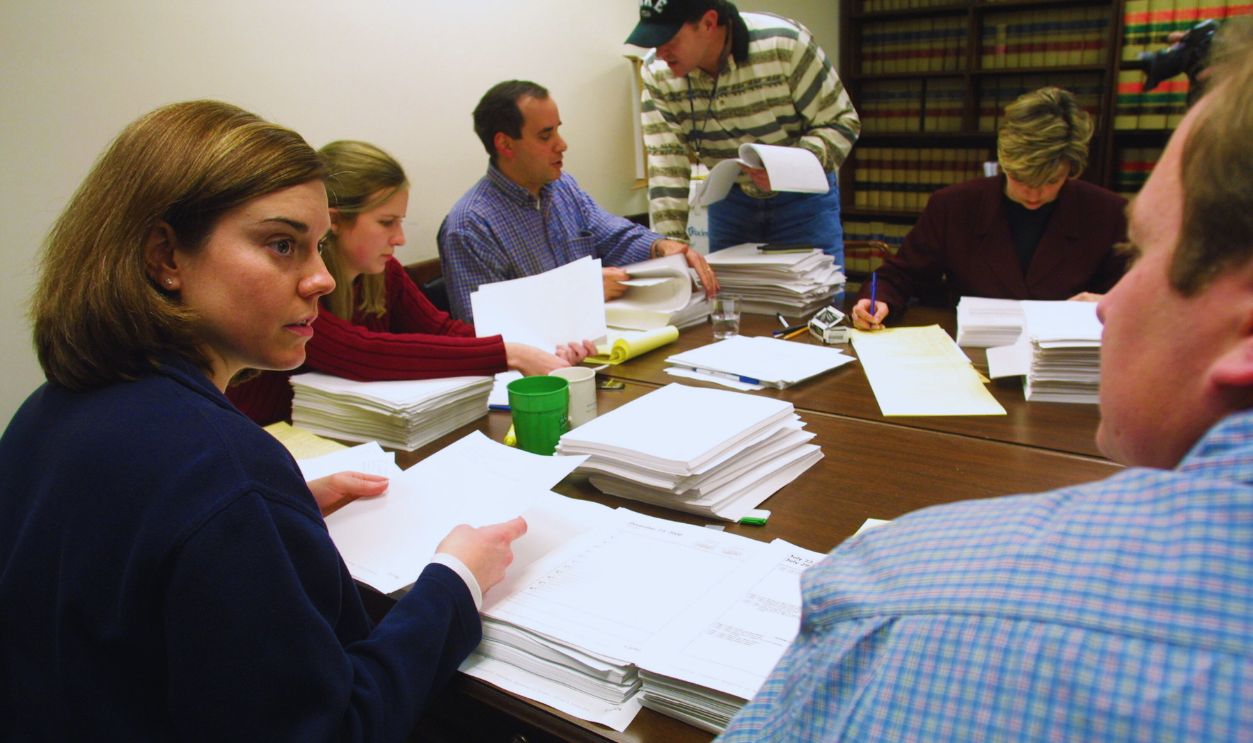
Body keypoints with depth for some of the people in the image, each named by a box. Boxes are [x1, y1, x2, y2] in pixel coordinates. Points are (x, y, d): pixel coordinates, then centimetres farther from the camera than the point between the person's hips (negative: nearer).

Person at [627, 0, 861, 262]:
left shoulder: (786, 44, -24)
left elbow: (843, 122, -16)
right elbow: (667, 162, -16)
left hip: (802, 195, -2)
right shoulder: (657, 73, -15)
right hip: (728, 199, 3)